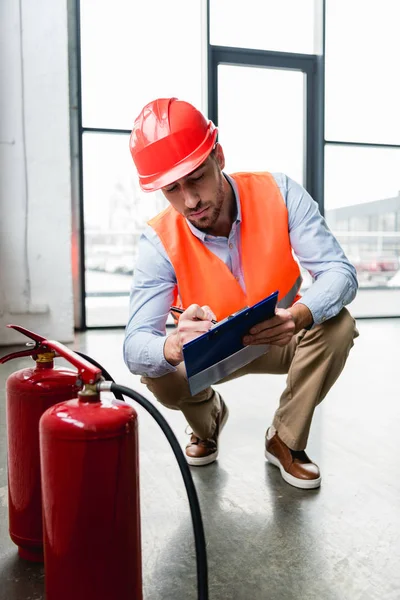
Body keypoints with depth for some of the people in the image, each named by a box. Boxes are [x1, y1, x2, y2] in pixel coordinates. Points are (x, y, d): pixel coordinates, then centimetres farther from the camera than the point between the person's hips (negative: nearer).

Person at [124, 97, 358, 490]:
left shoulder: (278, 194, -23)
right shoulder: (160, 242, -26)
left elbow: (340, 272, -27)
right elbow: (135, 347, -32)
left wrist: (300, 316, -50)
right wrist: (173, 346, -57)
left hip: (282, 341, 1)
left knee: (337, 325, -28)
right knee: (158, 373, -28)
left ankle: (285, 440, -4)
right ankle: (208, 419, 11)